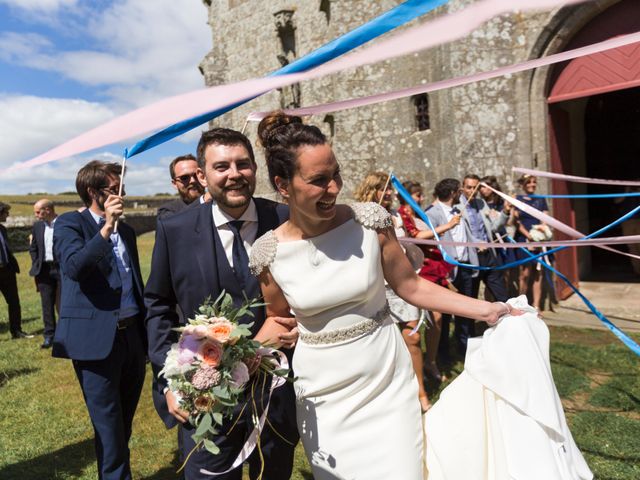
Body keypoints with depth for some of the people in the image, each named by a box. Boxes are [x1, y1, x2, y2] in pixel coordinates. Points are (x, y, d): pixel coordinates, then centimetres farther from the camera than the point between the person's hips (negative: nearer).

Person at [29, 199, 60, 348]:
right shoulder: (37, 226, 9)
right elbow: (33, 248, 17)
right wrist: (36, 266, 8)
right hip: (44, 269, 4)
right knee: (47, 304, 6)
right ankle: (49, 336, 14)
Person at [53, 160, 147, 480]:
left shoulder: (126, 230, 15)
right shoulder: (69, 223, -3)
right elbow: (74, 267, -21)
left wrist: (147, 331, 18)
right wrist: (107, 227, -25)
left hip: (132, 334, 6)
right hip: (96, 339, -6)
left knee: (124, 421, 18)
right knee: (109, 426, 2)